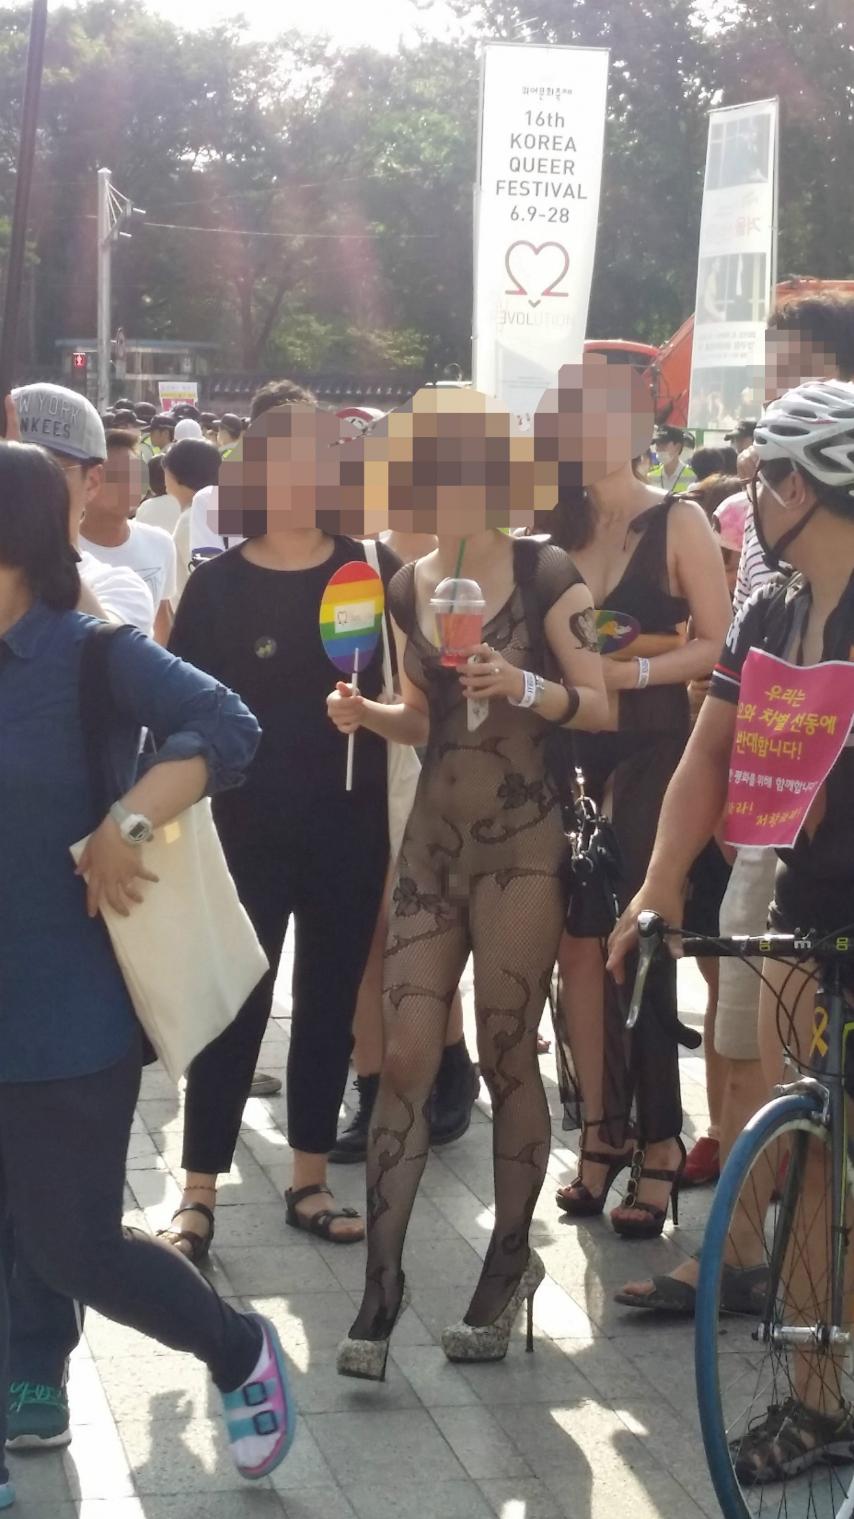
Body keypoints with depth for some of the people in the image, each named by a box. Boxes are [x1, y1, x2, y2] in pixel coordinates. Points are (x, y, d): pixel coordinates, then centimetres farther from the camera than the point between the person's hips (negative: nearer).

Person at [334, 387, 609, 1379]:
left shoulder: (545, 576, -8)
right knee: (404, 1060, -1)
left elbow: (600, 705, -7)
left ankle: (510, 1260, 21)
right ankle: (381, 1284, 4)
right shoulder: (409, 588, 8)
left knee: (507, 1058, 2)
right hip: (432, 839, 5)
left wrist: (524, 686, -24)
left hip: (522, 844, -4)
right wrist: (366, 714, -2)